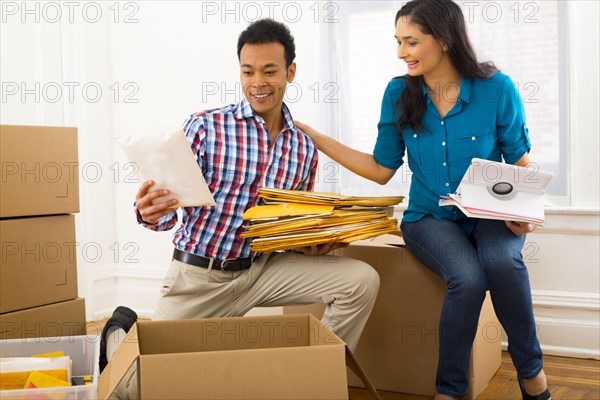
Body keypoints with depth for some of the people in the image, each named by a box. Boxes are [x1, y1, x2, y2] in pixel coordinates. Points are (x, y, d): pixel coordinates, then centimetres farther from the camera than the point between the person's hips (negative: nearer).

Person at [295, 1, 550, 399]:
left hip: (489, 215, 0)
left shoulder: (496, 89, -8)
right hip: (429, 217, 0)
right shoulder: (399, 93, -2)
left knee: (501, 261, -34)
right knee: (468, 277, -31)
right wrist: (314, 137, -2)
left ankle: (530, 368, -7)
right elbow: (382, 169, 2)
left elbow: (520, 161, 3)